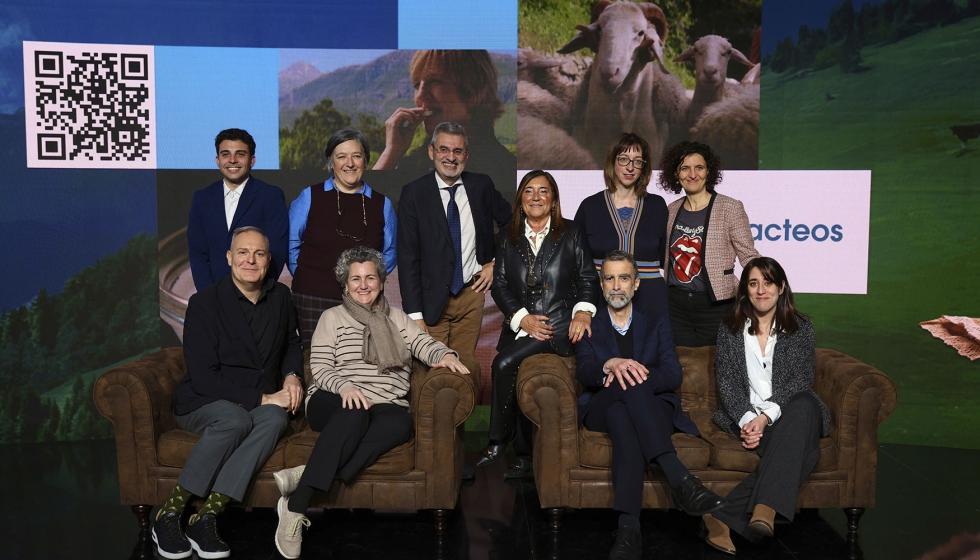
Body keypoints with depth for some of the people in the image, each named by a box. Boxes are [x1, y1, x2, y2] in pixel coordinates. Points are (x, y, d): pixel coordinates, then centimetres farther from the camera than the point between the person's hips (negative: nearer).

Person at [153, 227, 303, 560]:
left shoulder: (280, 297, 7)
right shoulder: (204, 303, -9)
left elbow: (292, 344, 24)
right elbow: (203, 378, -14)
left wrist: (292, 376, 2)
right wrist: (262, 398, -19)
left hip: (262, 403, 4)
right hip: (201, 404, -4)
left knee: (276, 418, -32)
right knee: (235, 419, -37)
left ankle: (207, 517, -33)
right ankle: (169, 515, -23)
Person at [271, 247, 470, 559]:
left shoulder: (397, 317, 22)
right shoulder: (332, 317, 12)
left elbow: (424, 344, 9)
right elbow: (320, 369, 2)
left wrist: (444, 355, -15)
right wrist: (345, 386, -19)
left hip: (385, 405, 2)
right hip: (334, 401, -2)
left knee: (402, 422, -34)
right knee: (355, 413, -39)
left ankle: (303, 476, -40)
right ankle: (296, 506, -41)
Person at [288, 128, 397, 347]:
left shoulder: (382, 204, 9)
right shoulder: (309, 197, 5)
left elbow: (390, 253, 16)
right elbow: (292, 244, 10)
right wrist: (306, 278, 4)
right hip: (313, 300, -1)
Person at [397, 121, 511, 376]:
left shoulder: (482, 186, 4)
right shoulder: (414, 193, -5)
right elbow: (408, 257, -7)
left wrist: (496, 263, 7)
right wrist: (414, 314, -12)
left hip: (472, 293, 3)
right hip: (432, 300, -2)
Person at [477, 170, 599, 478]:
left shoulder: (571, 233, 10)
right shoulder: (506, 237, 15)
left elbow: (588, 278, 6)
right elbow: (499, 284, 8)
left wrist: (583, 312, -12)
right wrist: (522, 318, -7)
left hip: (559, 325, -3)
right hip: (519, 326, 3)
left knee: (504, 364, -24)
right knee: (518, 379, -19)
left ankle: (498, 441, -7)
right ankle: (524, 456, 0)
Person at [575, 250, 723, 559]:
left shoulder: (657, 322, 17)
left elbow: (673, 374, 1)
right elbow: (583, 373, -6)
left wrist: (638, 375, -22)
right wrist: (610, 365, -31)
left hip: (653, 406, 0)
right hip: (602, 411, 0)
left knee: (624, 417, -38)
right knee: (620, 414, -39)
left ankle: (628, 527, -50)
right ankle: (678, 476, -50)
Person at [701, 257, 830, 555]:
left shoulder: (800, 328, 7)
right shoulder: (730, 328, 9)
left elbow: (801, 381, -2)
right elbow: (726, 381, 3)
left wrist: (766, 417, -17)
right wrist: (746, 420, -15)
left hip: (788, 413, 0)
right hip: (746, 416, 0)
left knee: (804, 407, -37)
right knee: (793, 449, -32)